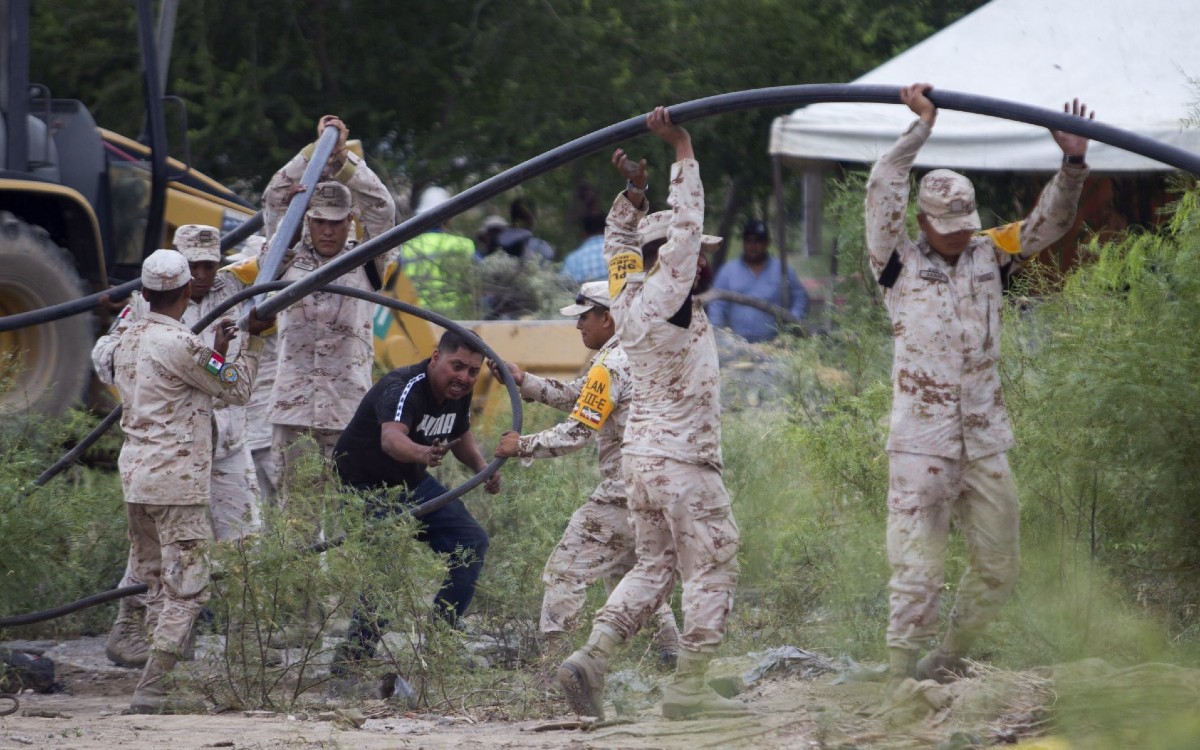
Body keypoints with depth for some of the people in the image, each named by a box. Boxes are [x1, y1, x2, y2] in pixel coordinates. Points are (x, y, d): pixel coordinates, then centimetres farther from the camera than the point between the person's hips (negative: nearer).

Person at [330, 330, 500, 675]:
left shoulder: (458, 393, -3)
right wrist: (421, 453, -74)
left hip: (413, 484, 9)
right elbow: (390, 438, -52)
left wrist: (482, 467, 0)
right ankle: (349, 662, -17)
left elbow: (460, 434, 19)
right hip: (365, 487, -9)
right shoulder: (403, 389, -31)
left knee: (472, 543, 9)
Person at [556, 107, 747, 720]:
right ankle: (689, 686, -1)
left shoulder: (628, 299, 8)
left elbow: (619, 240, 25)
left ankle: (591, 657, 1)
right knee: (713, 567, 0)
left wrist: (633, 195, 15)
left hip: (640, 456, 9)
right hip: (683, 461, -9)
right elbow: (684, 224, -16)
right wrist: (682, 150, -11)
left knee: (654, 566, 15)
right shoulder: (665, 299, -13)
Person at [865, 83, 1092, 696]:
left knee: (998, 565, 11)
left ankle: (947, 660, 28)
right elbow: (883, 191, -13)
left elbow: (1049, 222, 6)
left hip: (984, 442, 5)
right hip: (922, 444, -5)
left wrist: (1073, 164, -10)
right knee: (917, 569, -8)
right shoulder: (900, 264, -2)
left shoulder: (988, 255, 9)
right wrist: (922, 125, -14)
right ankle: (900, 680, -3)